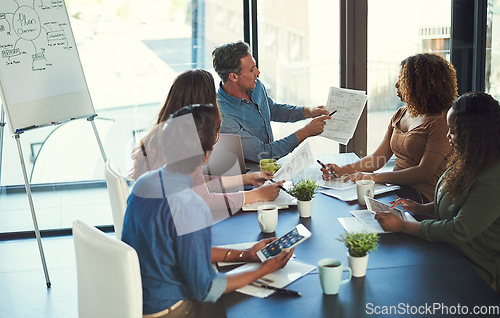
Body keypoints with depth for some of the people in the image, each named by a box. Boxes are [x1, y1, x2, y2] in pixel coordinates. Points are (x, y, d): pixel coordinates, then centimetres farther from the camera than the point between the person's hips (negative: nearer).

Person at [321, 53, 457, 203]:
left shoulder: (440, 122, -12)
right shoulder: (400, 115, 15)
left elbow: (424, 173, -19)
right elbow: (378, 157, 14)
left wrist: (374, 177, -22)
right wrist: (342, 170, 0)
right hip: (394, 189, 7)